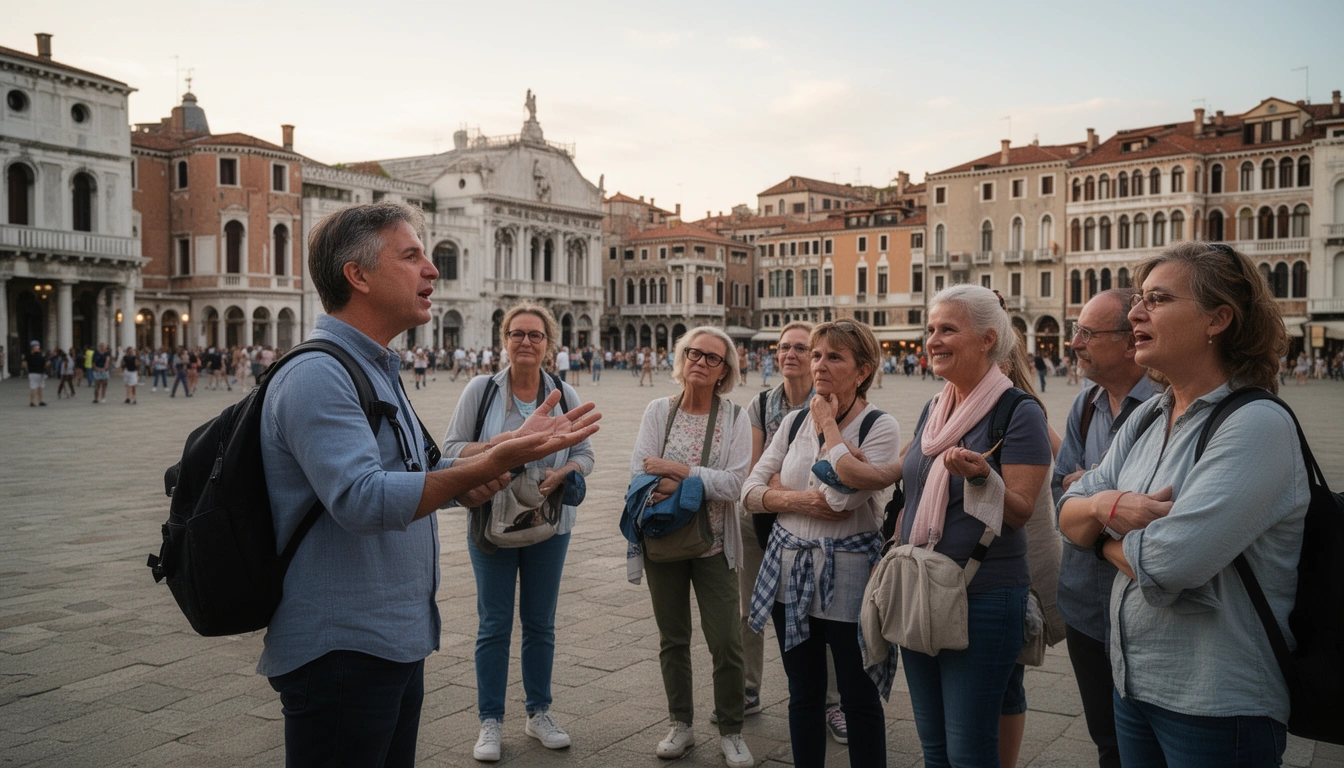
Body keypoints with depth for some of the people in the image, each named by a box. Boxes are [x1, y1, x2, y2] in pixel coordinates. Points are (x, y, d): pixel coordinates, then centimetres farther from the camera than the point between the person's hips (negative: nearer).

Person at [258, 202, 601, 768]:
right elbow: (361, 499, -29)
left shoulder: (377, 370, 15)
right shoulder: (316, 375, -18)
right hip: (339, 652, -9)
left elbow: (412, 472, 20)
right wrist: (493, 463, -31)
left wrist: (469, 479, -1)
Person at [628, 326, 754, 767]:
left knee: (726, 643, 1)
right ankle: (681, 725, 31)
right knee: (672, 639, 14)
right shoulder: (658, 411, 0)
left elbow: (734, 483, -17)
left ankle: (731, 732, 21)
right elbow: (640, 473, -11)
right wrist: (701, 480, -23)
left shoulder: (734, 419, -5)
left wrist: (677, 471, -20)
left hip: (713, 545, -2)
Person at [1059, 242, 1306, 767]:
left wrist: (1104, 541, -8)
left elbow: (1166, 564, -29)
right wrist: (1103, 505, -17)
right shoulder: (1146, 418, 5)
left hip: (1216, 708, -7)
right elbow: (1068, 516, 5)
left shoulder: (1258, 426, -19)